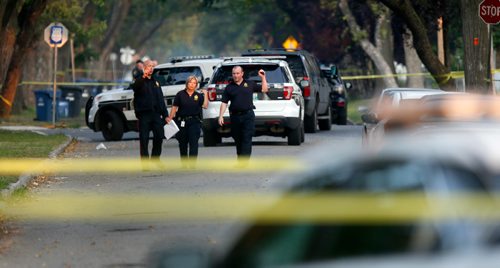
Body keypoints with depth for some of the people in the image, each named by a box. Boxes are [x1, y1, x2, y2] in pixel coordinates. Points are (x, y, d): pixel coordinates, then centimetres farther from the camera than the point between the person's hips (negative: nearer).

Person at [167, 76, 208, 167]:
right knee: (182, 143, 9)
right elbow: (174, 107, 2)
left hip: (194, 122, 0)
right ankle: (184, 162, 22)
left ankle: (192, 162, -13)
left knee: (194, 142, -11)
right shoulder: (180, 94, 3)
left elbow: (205, 106, -4)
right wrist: (170, 118, -6)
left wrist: (205, 94, -7)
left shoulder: (198, 96, 7)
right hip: (182, 121, 1)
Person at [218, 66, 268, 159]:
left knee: (247, 140, -10)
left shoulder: (250, 84, 8)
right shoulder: (229, 87, 8)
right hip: (235, 116, 2)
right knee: (238, 140, 9)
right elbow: (224, 103, 4)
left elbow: (264, 89, 13)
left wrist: (263, 78, 2)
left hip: (248, 115, -2)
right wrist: (221, 116, -5)